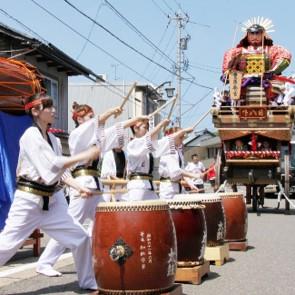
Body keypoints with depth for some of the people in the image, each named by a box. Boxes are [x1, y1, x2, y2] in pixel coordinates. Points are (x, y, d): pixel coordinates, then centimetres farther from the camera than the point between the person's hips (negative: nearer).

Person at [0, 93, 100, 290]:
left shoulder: (53, 139, 11)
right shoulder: (31, 135, -12)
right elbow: (53, 166, -21)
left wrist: (78, 187, -4)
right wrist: (86, 155, -19)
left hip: (51, 201, 8)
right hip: (29, 201, -7)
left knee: (81, 238, 6)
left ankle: (88, 283, 21)